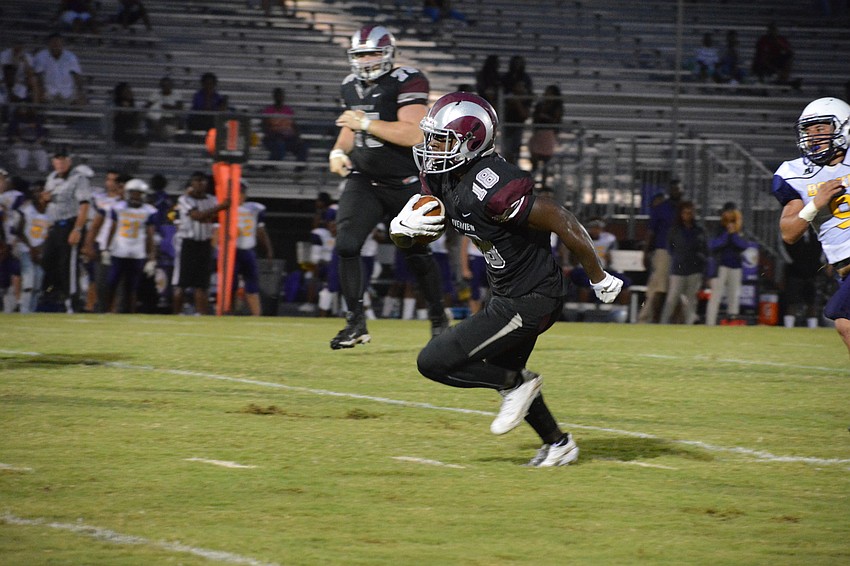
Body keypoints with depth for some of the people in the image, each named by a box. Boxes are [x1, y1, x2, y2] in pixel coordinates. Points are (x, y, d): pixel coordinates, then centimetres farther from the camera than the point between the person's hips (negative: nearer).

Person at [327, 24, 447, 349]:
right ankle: (356, 324, -7)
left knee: (417, 255, 7)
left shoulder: (407, 83, -15)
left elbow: (414, 134, -26)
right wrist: (339, 151, 2)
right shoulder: (352, 87, 7)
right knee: (346, 246, -14)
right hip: (364, 180, 5)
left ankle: (438, 318, 30)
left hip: (406, 184, -5)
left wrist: (366, 122, -26)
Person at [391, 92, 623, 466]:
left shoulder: (491, 189, -29)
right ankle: (558, 445, 44)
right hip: (508, 294, 10)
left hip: (529, 302, -10)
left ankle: (516, 383, 6)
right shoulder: (440, 179, -1)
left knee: (434, 362, -11)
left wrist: (599, 278, -15)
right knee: (502, 371, 29)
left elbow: (561, 222, -25)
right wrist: (403, 227, -15)